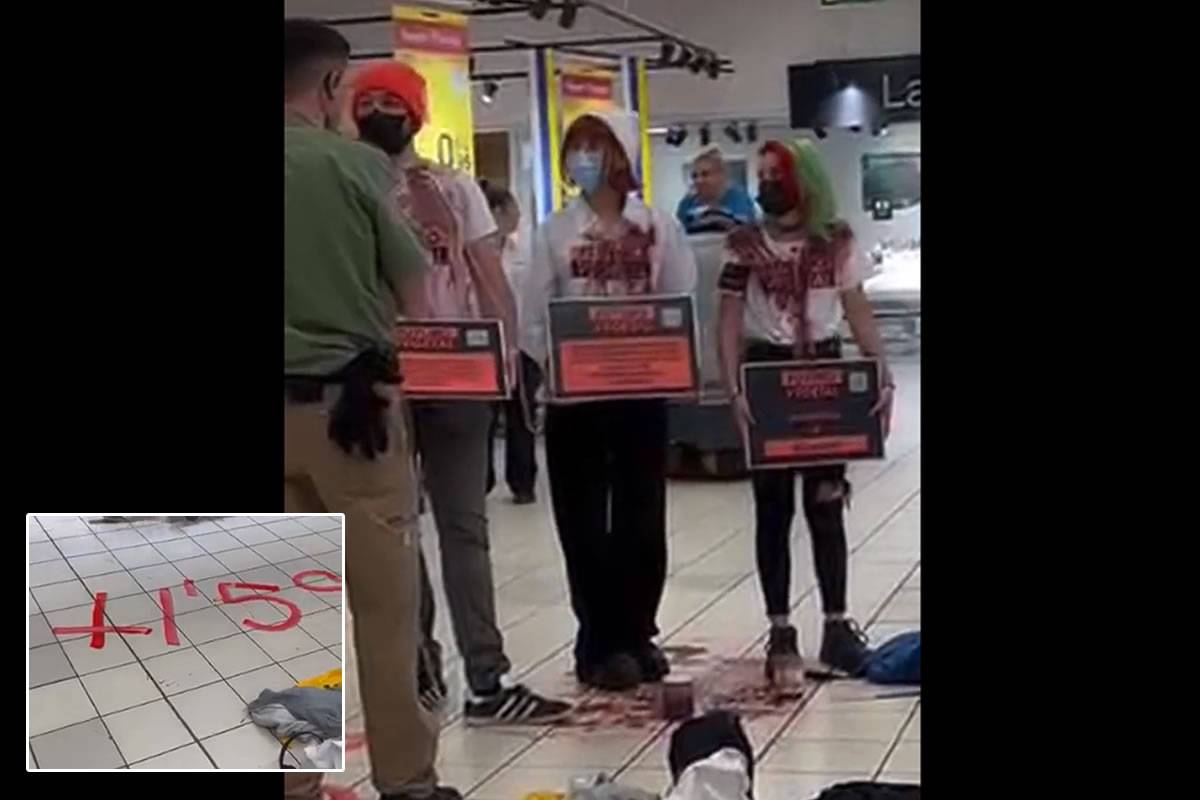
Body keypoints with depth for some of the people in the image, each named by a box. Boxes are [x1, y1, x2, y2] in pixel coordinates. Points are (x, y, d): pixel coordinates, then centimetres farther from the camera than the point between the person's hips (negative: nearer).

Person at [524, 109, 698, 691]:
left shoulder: (658, 228, 3)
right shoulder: (554, 233, 2)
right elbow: (533, 319, -1)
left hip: (641, 392, 1)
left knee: (641, 518, 8)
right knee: (584, 523, 3)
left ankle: (636, 635, 21)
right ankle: (600, 642, 12)